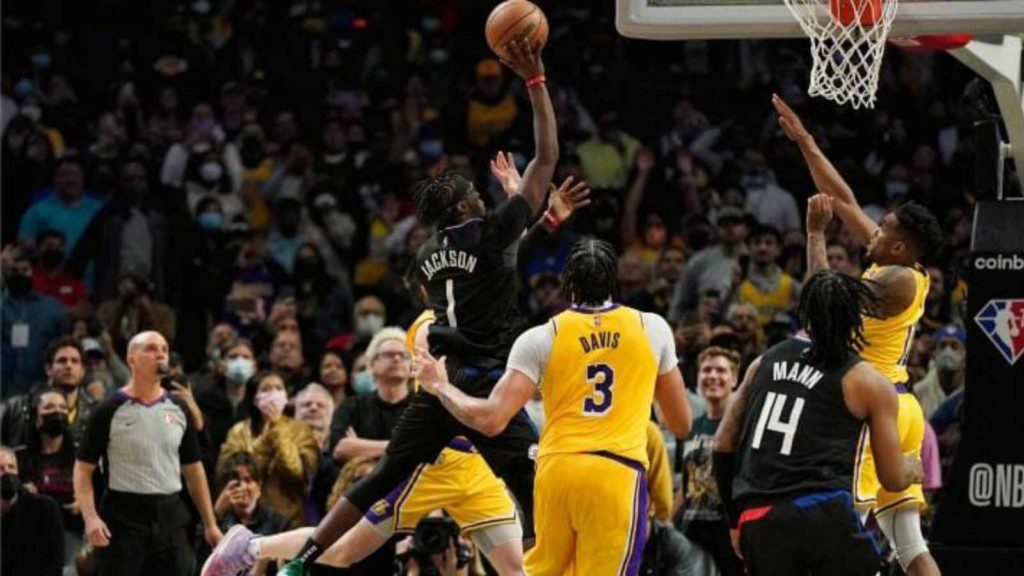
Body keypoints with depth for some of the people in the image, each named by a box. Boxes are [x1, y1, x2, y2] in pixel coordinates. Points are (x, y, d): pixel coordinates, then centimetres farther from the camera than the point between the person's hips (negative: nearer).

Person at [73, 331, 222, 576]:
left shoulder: (178, 410, 10)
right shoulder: (110, 411, -4)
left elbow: (193, 469, 17)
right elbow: (83, 468, -4)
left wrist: (210, 523, 12)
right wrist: (91, 518, -19)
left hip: (170, 519, 4)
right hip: (123, 519, -4)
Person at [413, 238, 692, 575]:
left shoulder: (540, 338, 6)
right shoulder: (652, 328, 10)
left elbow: (491, 420, -2)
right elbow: (681, 424, 19)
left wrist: (441, 388, 15)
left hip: (555, 469, 1)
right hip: (619, 473, -1)